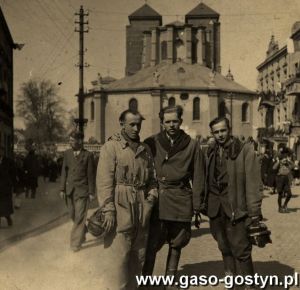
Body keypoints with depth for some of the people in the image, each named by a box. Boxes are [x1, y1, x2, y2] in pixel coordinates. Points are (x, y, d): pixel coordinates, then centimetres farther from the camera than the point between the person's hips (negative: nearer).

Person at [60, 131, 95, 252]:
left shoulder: (88, 155, -5)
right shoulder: (67, 153, 6)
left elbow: (91, 174, -3)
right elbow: (64, 171, 8)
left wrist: (91, 192, -4)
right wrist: (62, 188, 3)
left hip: (82, 190, -4)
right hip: (69, 190, 4)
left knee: (79, 217, -4)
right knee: (73, 215, 13)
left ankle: (76, 242, 5)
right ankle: (83, 232, 37)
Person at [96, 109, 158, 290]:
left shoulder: (145, 149, 14)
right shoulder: (111, 147, -4)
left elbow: (151, 178, 23)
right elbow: (104, 182, -10)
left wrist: (152, 194, 4)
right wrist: (109, 210, -16)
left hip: (142, 210, 6)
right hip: (121, 208, -6)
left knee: (138, 257, 13)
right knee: (120, 258, -6)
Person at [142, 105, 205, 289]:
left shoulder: (192, 146, 3)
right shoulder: (151, 143, 2)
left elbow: (198, 177, 4)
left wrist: (196, 205, -1)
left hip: (181, 202, 1)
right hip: (156, 200, -1)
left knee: (176, 245, 10)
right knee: (152, 244, -4)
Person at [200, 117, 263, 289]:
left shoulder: (245, 150, -6)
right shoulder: (211, 153, 11)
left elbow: (254, 183, -9)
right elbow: (207, 182, 12)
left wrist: (254, 213, -13)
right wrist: (204, 205, 7)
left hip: (236, 208, -5)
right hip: (215, 209, 5)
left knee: (241, 251, -6)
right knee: (225, 249, 14)